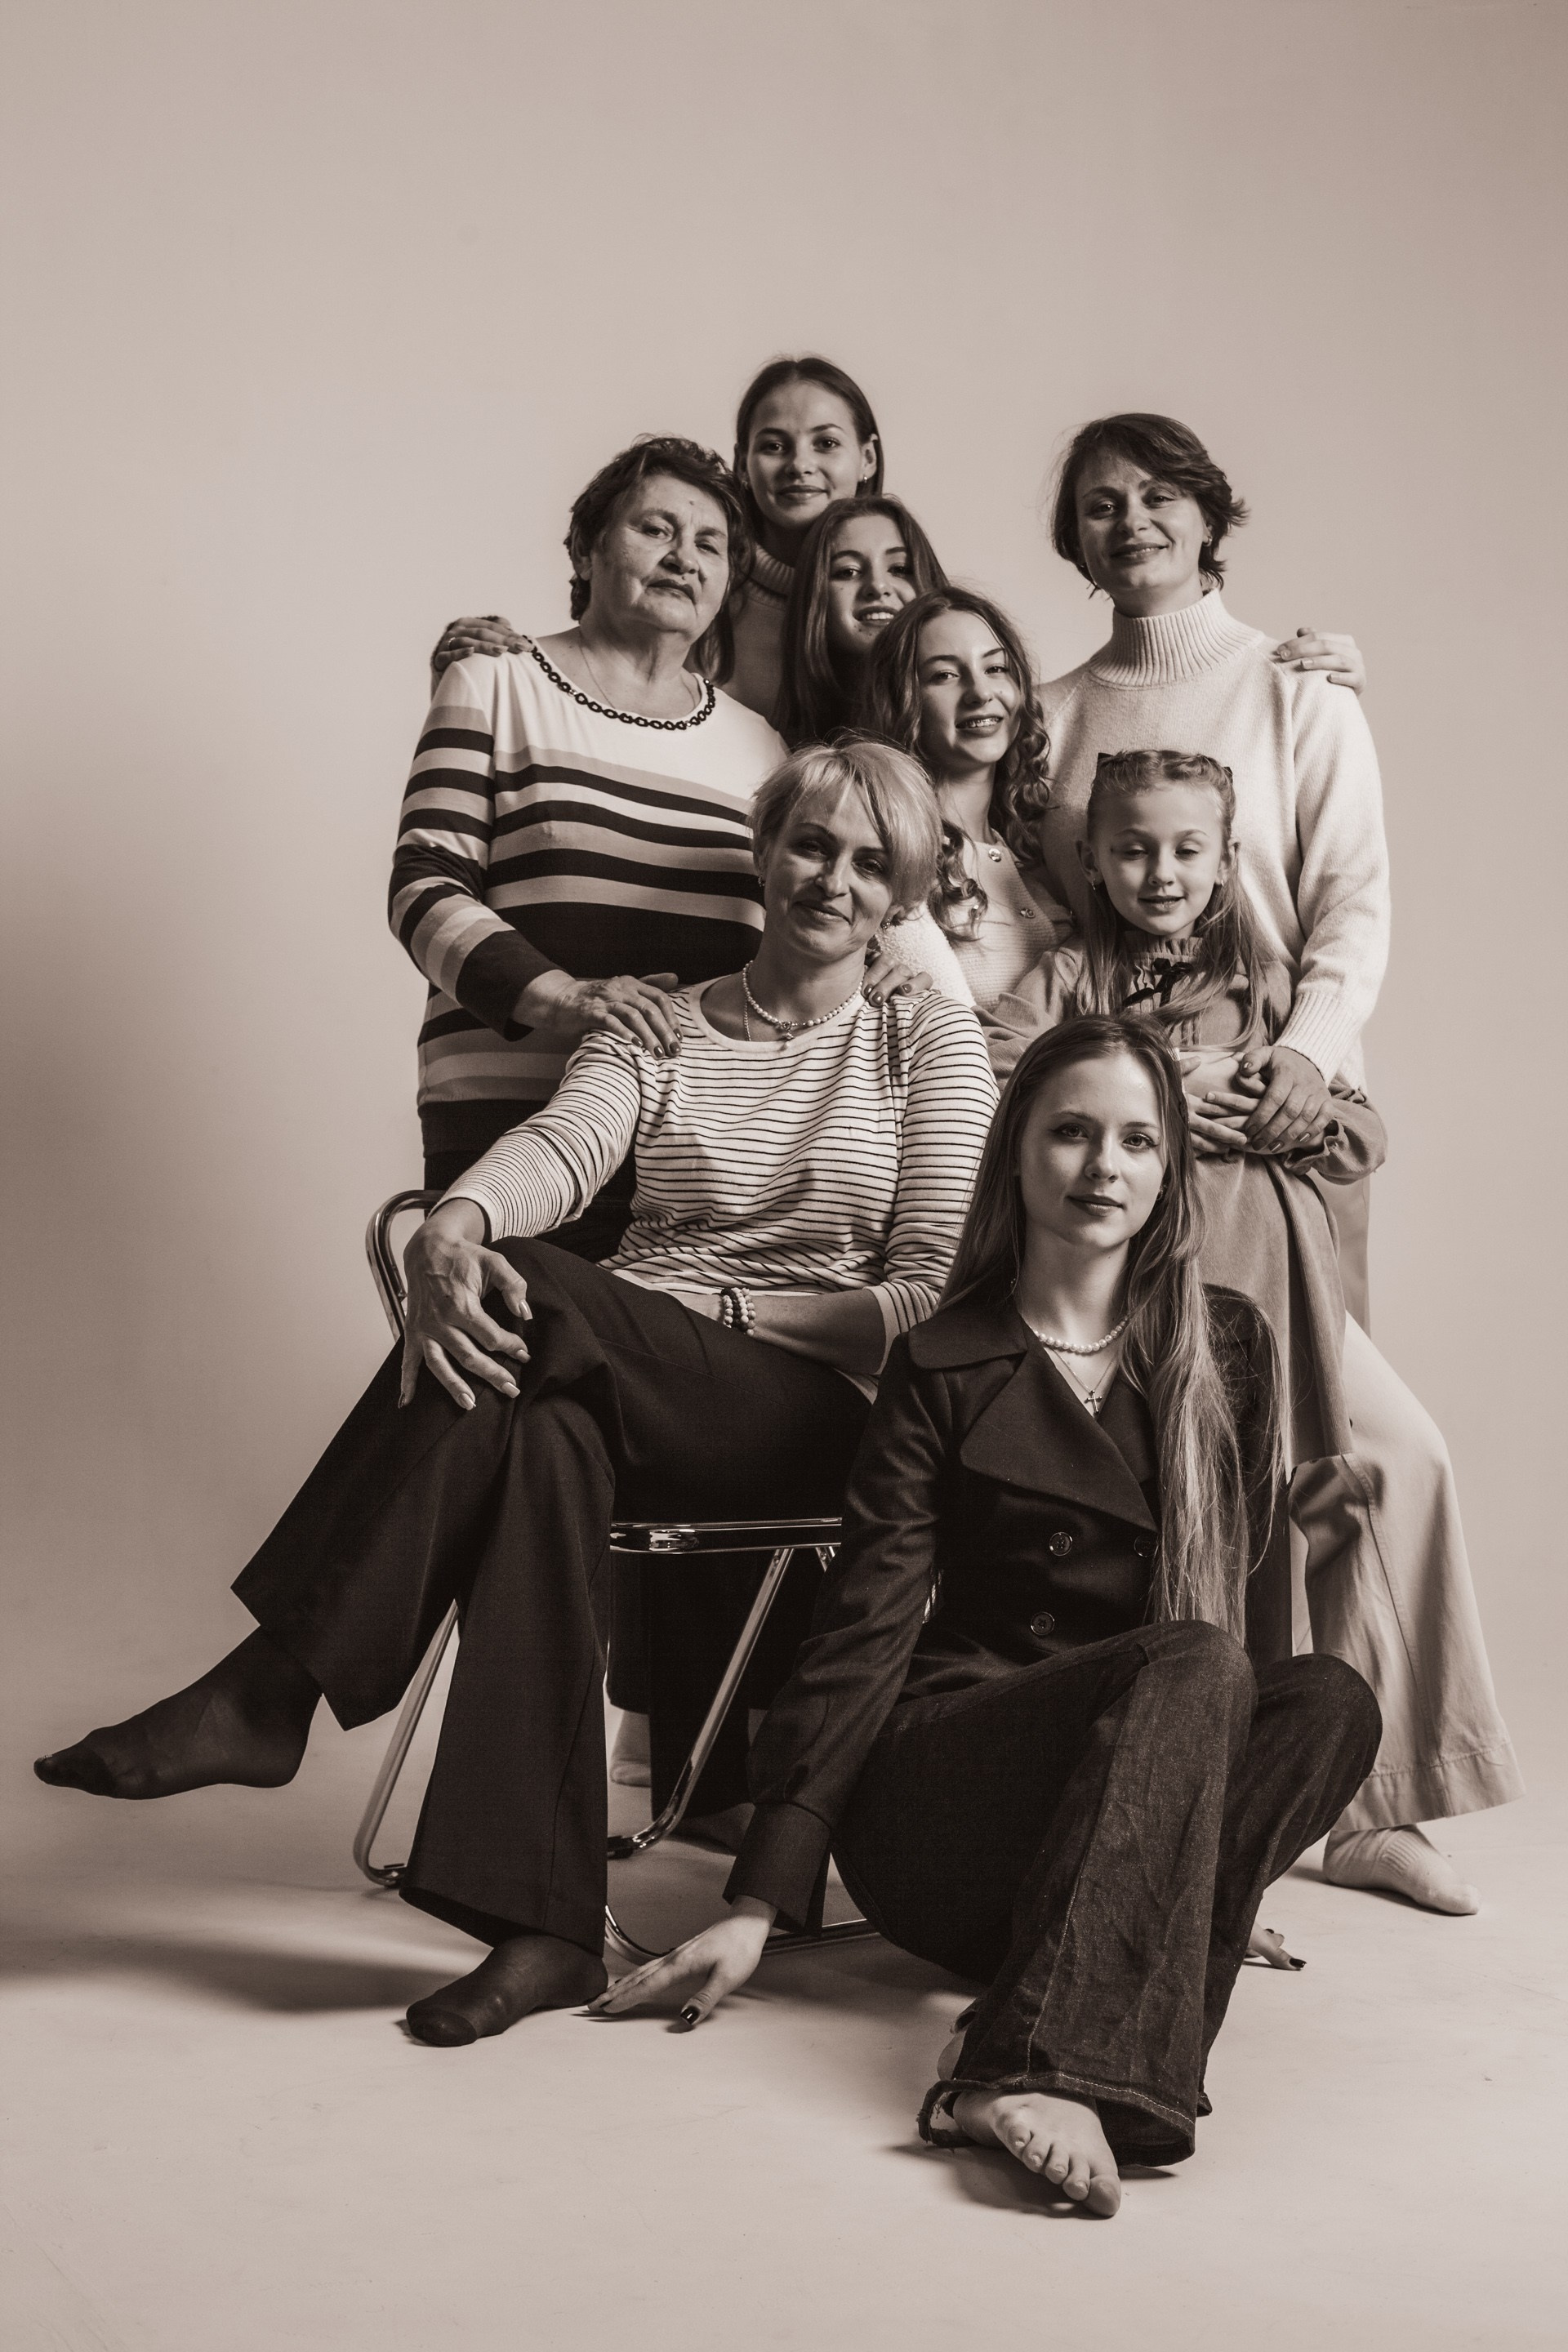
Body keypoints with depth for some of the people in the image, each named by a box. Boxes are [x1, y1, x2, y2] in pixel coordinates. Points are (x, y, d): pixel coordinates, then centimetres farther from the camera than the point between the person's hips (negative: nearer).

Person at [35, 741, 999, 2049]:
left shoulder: (928, 1041, 10)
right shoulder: (658, 1026, 18)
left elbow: (937, 1294, 0)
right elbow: (563, 1145, -5)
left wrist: (720, 1307, -9)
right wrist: (455, 1225, -28)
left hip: (816, 1407, -3)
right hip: (635, 1404, 3)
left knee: (533, 1303, -31)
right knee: (548, 1438, -35)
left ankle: (270, 1690, -29)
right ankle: (542, 1924, -35)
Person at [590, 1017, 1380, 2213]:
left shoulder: (1227, 1347, 11)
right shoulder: (942, 1368, 2)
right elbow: (865, 1629, -5)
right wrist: (761, 1901, -12)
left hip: (1153, 1785, 4)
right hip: (929, 1800, -3)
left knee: (1333, 1699, -26)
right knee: (1198, 1666, -31)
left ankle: (1020, 2044, -38)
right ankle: (1044, 2063, -48)